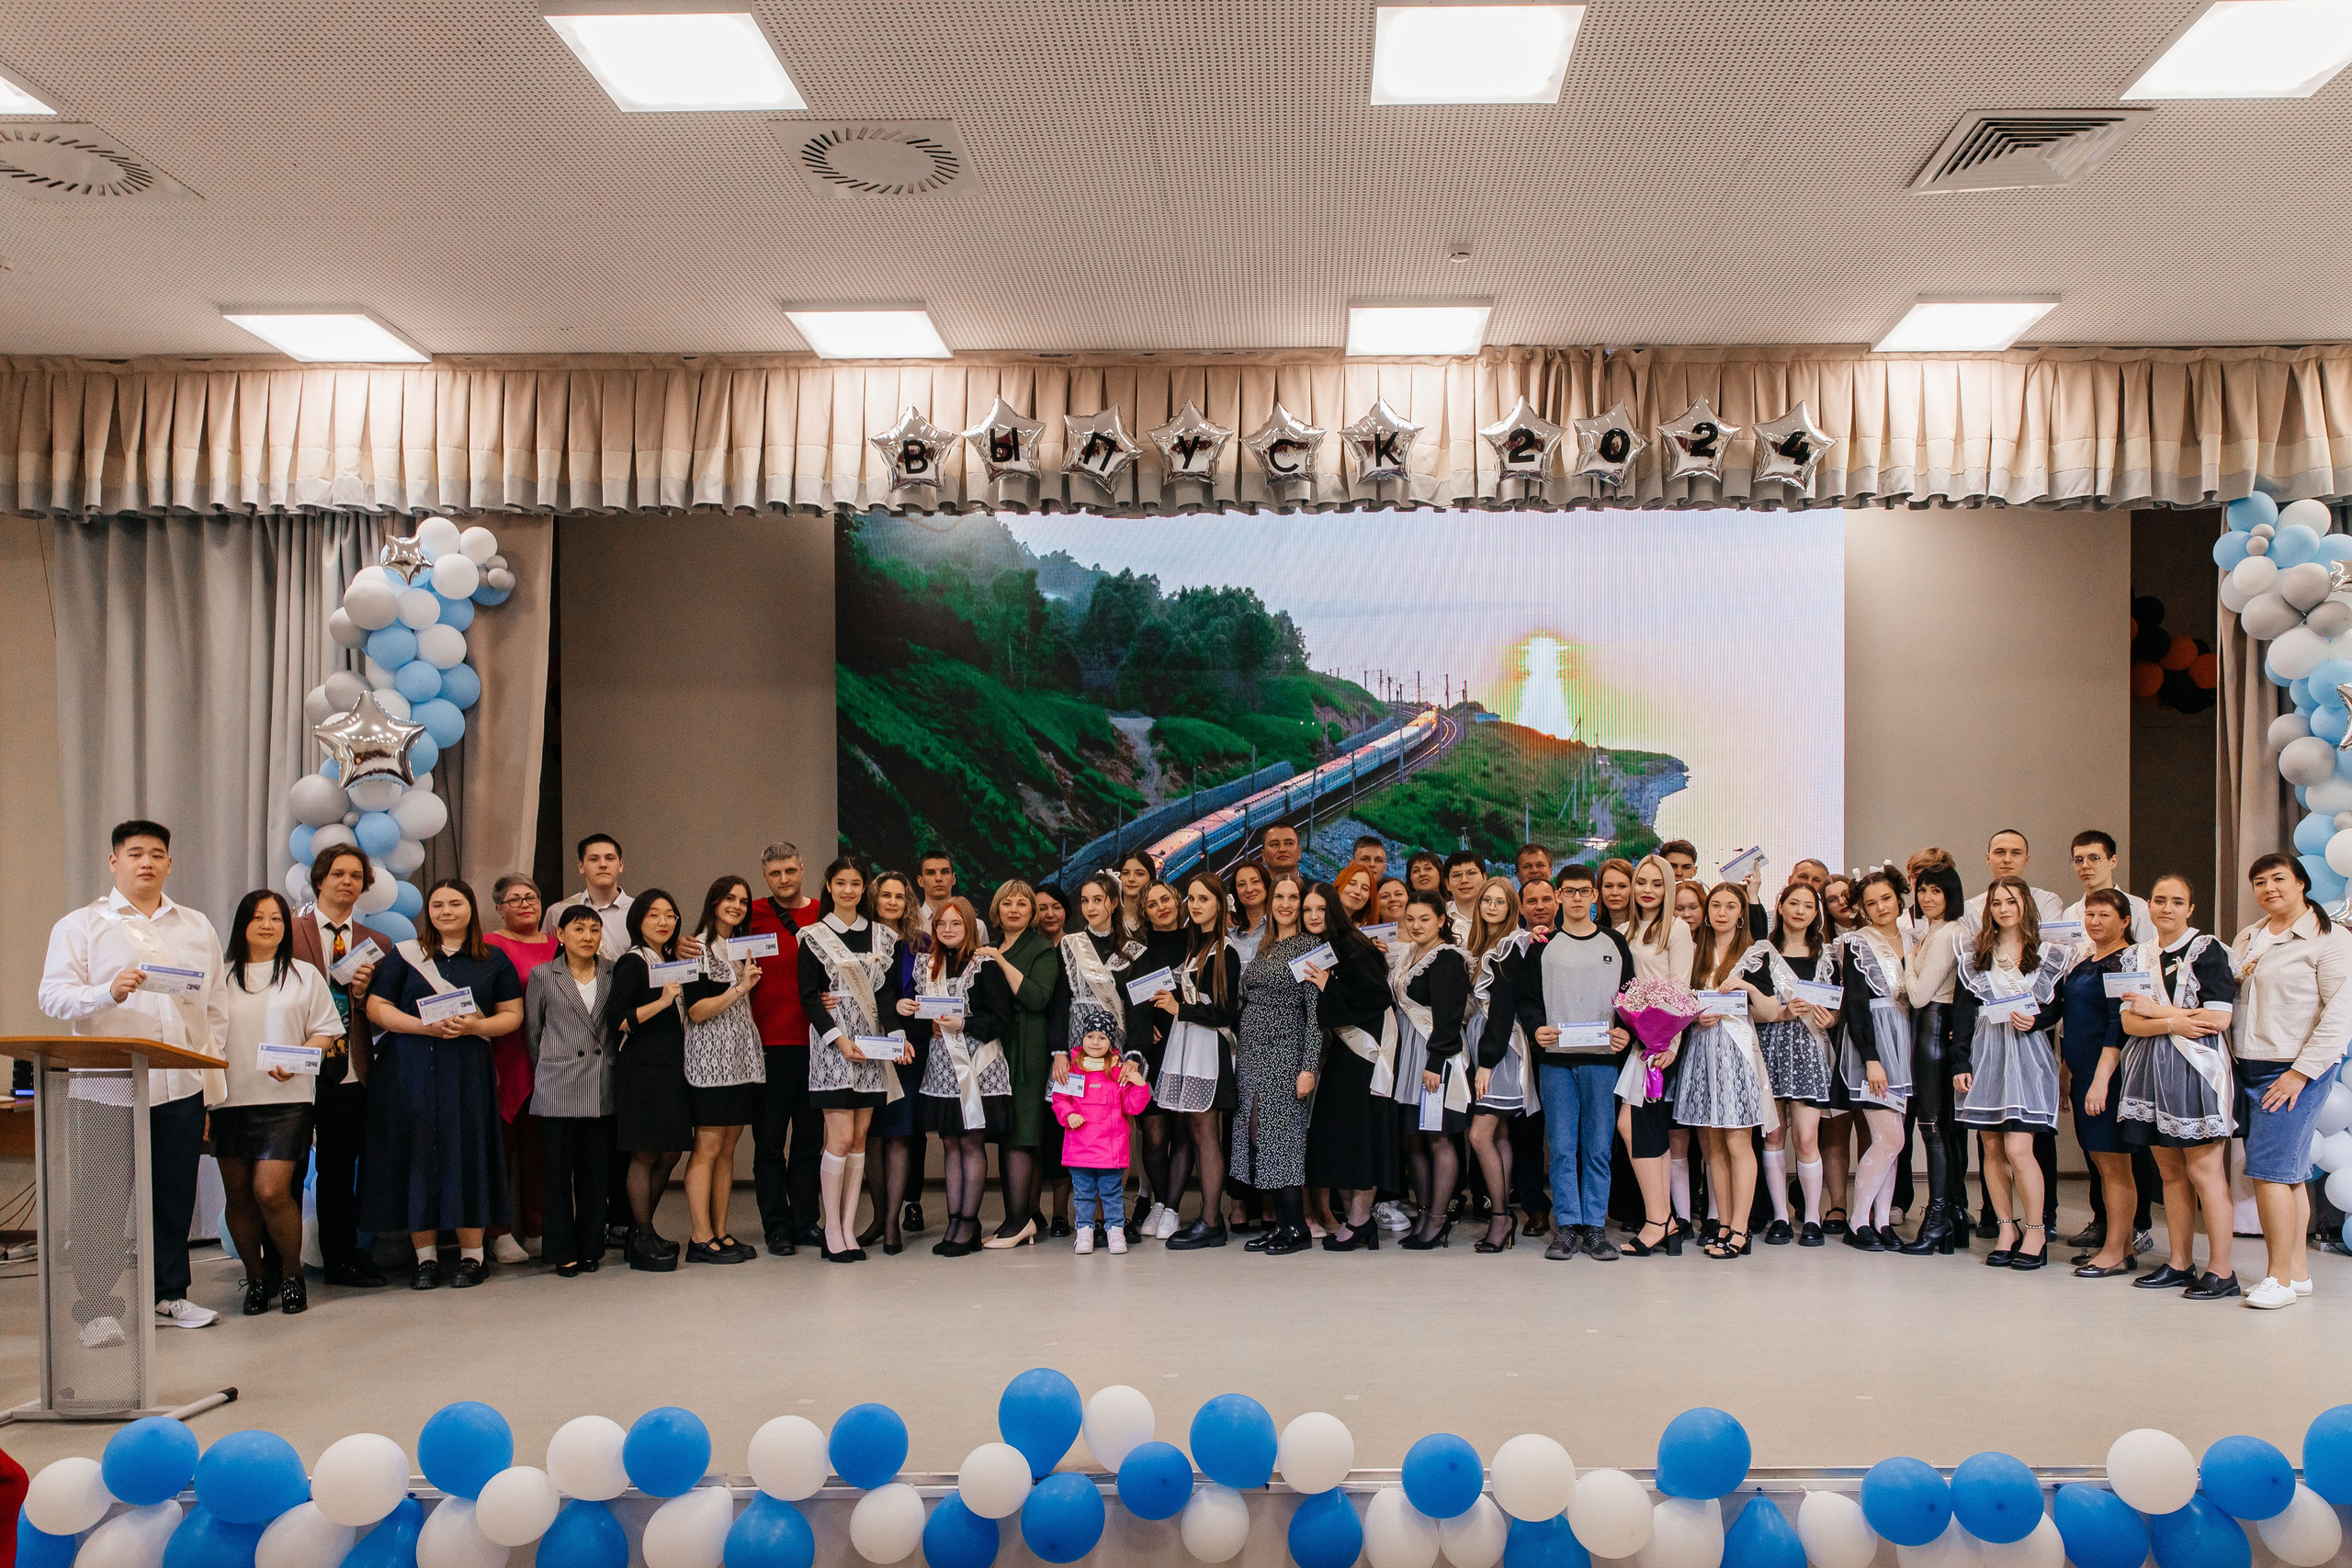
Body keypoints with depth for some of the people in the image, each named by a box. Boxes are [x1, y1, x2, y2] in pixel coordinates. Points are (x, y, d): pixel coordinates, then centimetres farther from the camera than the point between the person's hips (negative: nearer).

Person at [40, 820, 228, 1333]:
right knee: (102, 1203, 0)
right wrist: (109, 992, -23)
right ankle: (98, 1309, 8)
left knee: (175, 1197, 9)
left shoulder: (197, 928, 16)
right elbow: (54, 996, -5)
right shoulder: (81, 925, 5)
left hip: (181, 1088, 3)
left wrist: (212, 1069, 11)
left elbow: (217, 1008, 18)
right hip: (106, 1089, -3)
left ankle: (170, 1294, 20)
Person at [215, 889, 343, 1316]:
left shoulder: (304, 975, 9)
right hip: (229, 1100, 2)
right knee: (238, 1196, 5)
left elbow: (326, 1031, 7)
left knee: (271, 1191, -12)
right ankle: (256, 1279, 22)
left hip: (285, 1100, -2)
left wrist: (296, 1061, -12)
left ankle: (292, 1276, 7)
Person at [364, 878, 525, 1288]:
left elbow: (512, 1015, 8)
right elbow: (377, 1007, 2)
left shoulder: (494, 961, 10)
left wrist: (474, 1026, -12)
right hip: (412, 1072, 0)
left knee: (466, 1155, -2)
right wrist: (425, 1026, -13)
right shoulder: (404, 955, 9)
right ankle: (425, 1256, 8)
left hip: (469, 1073, 0)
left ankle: (472, 1256, 6)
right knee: (418, 1156, -1)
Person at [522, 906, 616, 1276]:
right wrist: (548, 1071, 12)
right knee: (559, 1172, 1)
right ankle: (563, 1252, 10)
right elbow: (532, 1031, 10)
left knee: (596, 1173, 5)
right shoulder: (543, 975, 4)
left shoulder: (613, 974, 7)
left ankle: (590, 1249, 16)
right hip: (558, 1090, -1)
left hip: (603, 1092, 1)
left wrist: (612, 1064, 10)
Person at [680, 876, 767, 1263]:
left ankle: (720, 1232, 11)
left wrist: (752, 982, 12)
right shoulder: (697, 948, -5)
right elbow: (697, 1011, -13)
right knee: (708, 1147, -7)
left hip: (744, 1057, 8)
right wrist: (740, 989, -19)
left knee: (728, 1147, 8)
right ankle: (700, 1239, -4)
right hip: (711, 1059, -7)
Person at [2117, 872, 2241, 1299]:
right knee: (2171, 1172, 9)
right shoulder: (2139, 957, 13)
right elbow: (2129, 1023, 5)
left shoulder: (2208, 950, -3)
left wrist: (2154, 1011, -7)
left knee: (2204, 1171, -5)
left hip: (2195, 1069, -5)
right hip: (2152, 1071, 5)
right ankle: (2178, 1264, 16)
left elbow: (2218, 1019, -12)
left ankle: (2220, 1270, 1)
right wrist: (2173, 1022, -13)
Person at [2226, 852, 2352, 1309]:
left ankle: (2279, 1277, -7)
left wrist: (2300, 1072, -15)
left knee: (2269, 1168, -12)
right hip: (2248, 1067, 6)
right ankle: (2297, 1271, 14)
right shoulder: (2248, 938, 15)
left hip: (2296, 1070, -6)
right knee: (2288, 1172, 10)